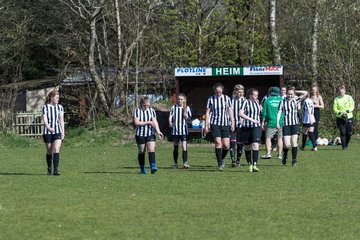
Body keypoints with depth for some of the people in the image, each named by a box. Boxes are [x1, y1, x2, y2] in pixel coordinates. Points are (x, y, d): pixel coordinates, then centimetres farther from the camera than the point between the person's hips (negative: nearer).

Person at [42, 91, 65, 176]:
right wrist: (48, 127, -28)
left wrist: (63, 132, 6)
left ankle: (56, 169, -20)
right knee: (49, 152, 6)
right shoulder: (45, 107, 0)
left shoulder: (60, 107, 10)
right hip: (47, 132, -1)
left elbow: (61, 120, 12)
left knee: (56, 150, -15)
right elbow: (44, 119, -10)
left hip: (58, 131, 1)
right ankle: (49, 169, 21)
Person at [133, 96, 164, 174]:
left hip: (150, 134, 2)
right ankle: (142, 169, 15)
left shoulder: (152, 111, 8)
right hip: (140, 134, -2)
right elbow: (136, 122, -12)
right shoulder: (137, 111, -2)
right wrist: (148, 122, -15)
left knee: (151, 150, -12)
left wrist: (158, 131, -15)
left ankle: (153, 167, -21)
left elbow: (155, 122, 0)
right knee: (141, 152, 5)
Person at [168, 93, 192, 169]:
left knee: (184, 146, -11)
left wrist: (184, 111, -12)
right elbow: (170, 116, -2)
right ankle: (175, 163, 18)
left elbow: (188, 118, 1)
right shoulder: (173, 107, 4)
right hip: (175, 130, 1)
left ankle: (185, 163, -14)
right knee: (176, 147, 8)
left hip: (184, 130, -1)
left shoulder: (187, 108, 4)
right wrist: (170, 122, -20)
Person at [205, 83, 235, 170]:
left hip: (225, 123, 1)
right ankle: (219, 163, -7)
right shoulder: (211, 99, 2)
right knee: (218, 142, -14)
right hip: (215, 123, -1)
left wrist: (232, 123, 4)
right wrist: (206, 125, 2)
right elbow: (208, 112, 5)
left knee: (226, 145, -4)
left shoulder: (227, 98, 5)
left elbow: (230, 111, 8)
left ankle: (222, 159, 24)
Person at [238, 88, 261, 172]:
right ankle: (250, 165, 20)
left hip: (256, 127, 2)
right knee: (247, 147, 7)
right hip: (246, 127, -2)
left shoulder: (257, 102, 9)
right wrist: (251, 119, -21)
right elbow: (241, 113, -18)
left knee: (255, 145, -14)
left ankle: (254, 165, -19)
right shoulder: (246, 102, -7)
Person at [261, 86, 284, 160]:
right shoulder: (282, 100, 3)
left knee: (268, 138, -2)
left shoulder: (268, 100, -2)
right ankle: (280, 154, 13)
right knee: (279, 138, 10)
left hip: (271, 123, -2)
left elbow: (264, 113, 0)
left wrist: (263, 122, 9)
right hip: (281, 123, 3)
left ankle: (268, 153, -18)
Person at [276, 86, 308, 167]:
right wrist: (277, 122, -10)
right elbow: (279, 112, 0)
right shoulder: (283, 101, 2)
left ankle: (294, 160, 4)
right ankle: (285, 155, 25)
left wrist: (296, 92, 0)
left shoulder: (296, 100, 4)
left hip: (295, 124, 1)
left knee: (294, 142, -5)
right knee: (286, 144, -5)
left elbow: (305, 93, -4)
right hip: (286, 124, -1)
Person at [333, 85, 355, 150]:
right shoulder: (336, 99, 0)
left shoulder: (349, 97, 1)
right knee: (342, 132, -7)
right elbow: (334, 108, -2)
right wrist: (340, 113, -18)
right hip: (340, 118, -1)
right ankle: (344, 146, 1)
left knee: (349, 132, 2)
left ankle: (346, 144, 24)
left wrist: (347, 111, -19)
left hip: (349, 117, 1)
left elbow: (352, 107, -2)